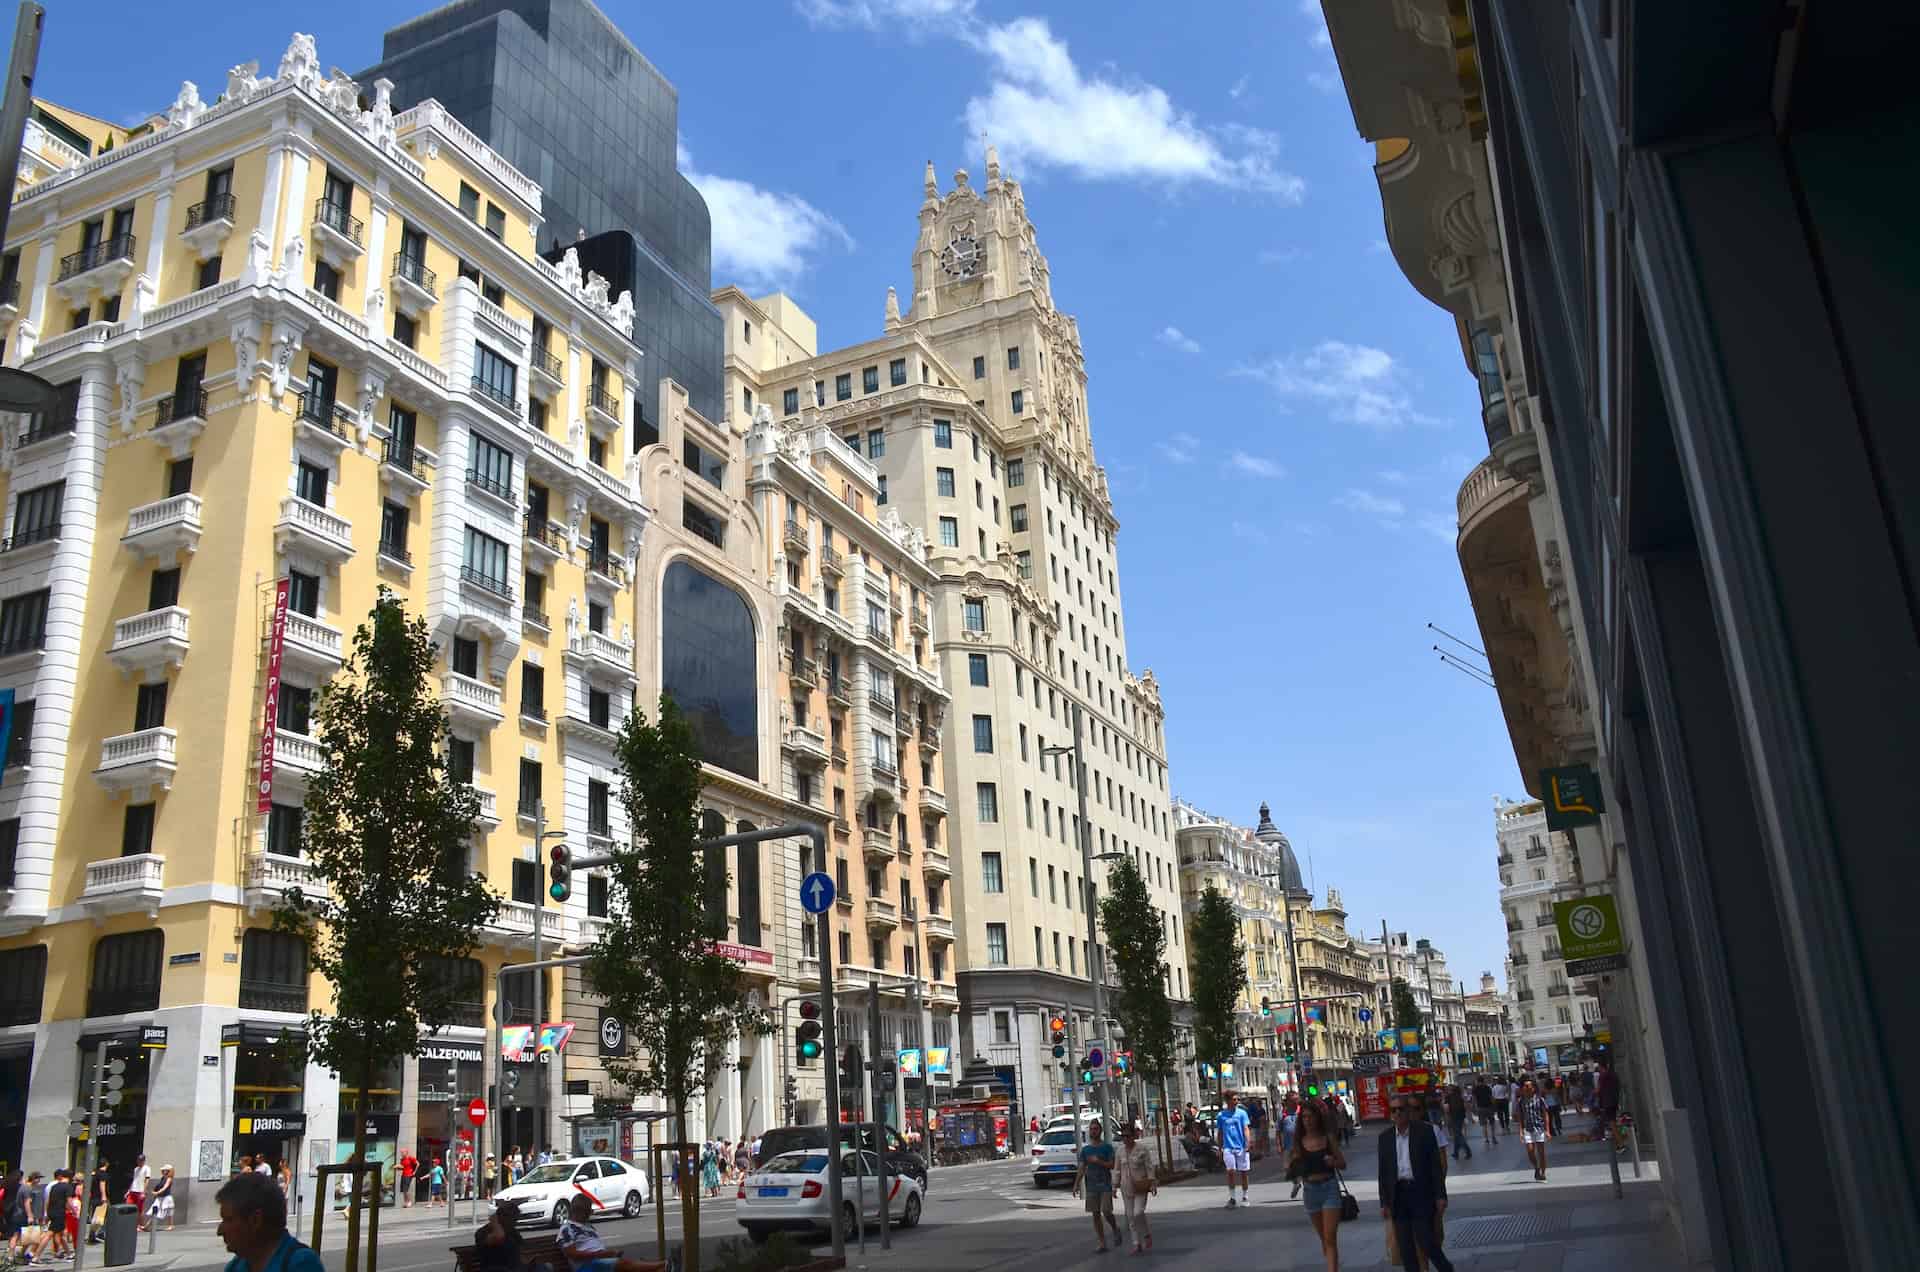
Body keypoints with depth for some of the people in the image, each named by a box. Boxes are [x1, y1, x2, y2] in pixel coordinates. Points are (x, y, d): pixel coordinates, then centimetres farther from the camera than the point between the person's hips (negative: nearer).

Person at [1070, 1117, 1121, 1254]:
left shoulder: (1107, 1147, -1)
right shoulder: (1085, 1149, 8)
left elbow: (1111, 1165, -7)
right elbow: (1082, 1169, 8)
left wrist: (1098, 1161, -19)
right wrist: (1076, 1185, 0)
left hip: (1105, 1186, -3)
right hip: (1091, 1187, 3)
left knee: (1106, 1212, -11)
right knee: (1096, 1215, 3)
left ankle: (1116, 1229, 20)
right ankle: (1102, 1244, 10)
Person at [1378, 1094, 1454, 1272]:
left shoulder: (1425, 1131, -3)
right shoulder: (1385, 1137, 6)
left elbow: (1436, 1165, -2)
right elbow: (1383, 1172, 9)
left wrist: (1440, 1196, -6)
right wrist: (1384, 1203, 6)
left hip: (1421, 1193, -3)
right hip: (1398, 1194, 3)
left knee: (1425, 1241, -5)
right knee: (1405, 1246, 5)